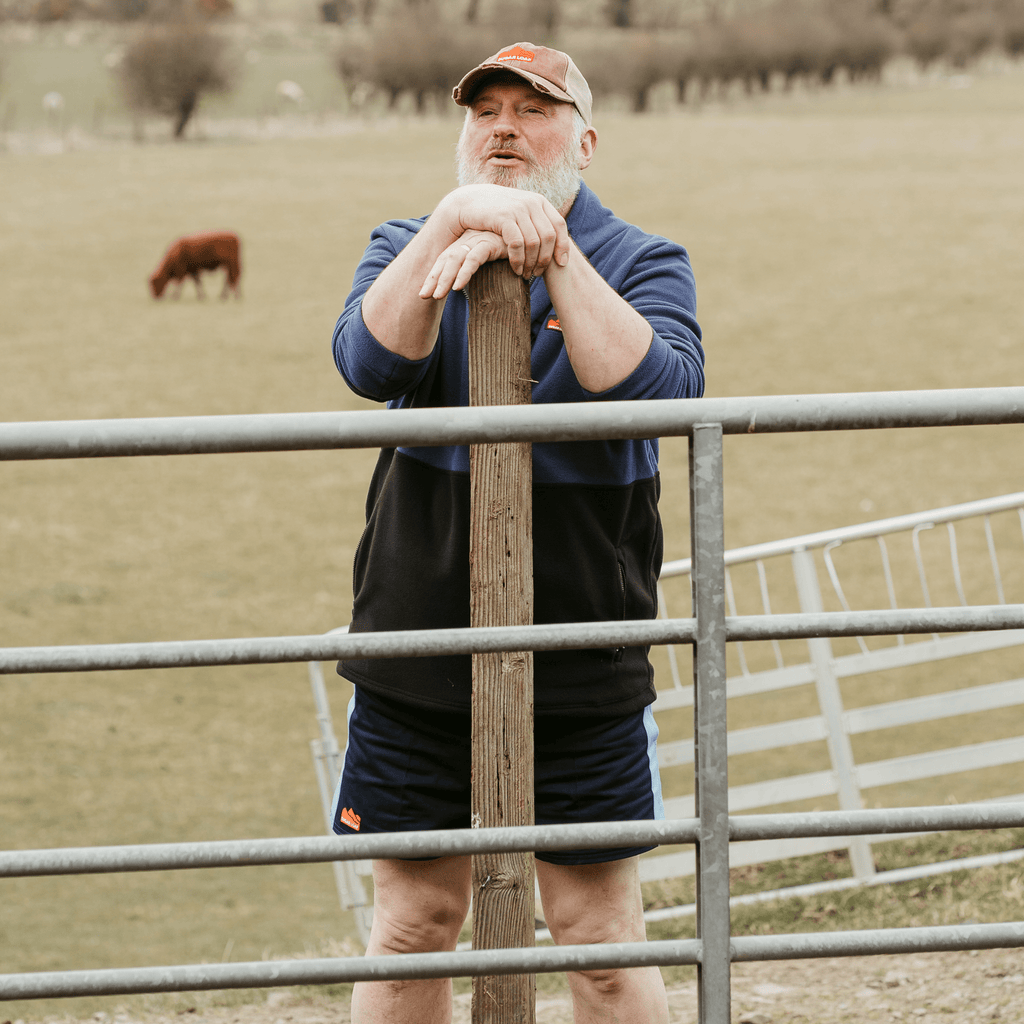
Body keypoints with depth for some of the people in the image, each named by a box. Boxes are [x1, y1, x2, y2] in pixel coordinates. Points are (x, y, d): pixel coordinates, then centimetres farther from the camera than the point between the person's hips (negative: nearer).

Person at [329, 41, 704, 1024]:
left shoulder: (643, 263, 1)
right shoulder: (407, 248, 6)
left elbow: (660, 389, -21)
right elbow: (371, 360, -17)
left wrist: (548, 249, -26)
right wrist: (459, 217, -29)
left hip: (583, 674, -2)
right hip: (416, 665, 2)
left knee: (603, 943, 4)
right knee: (410, 927, 9)